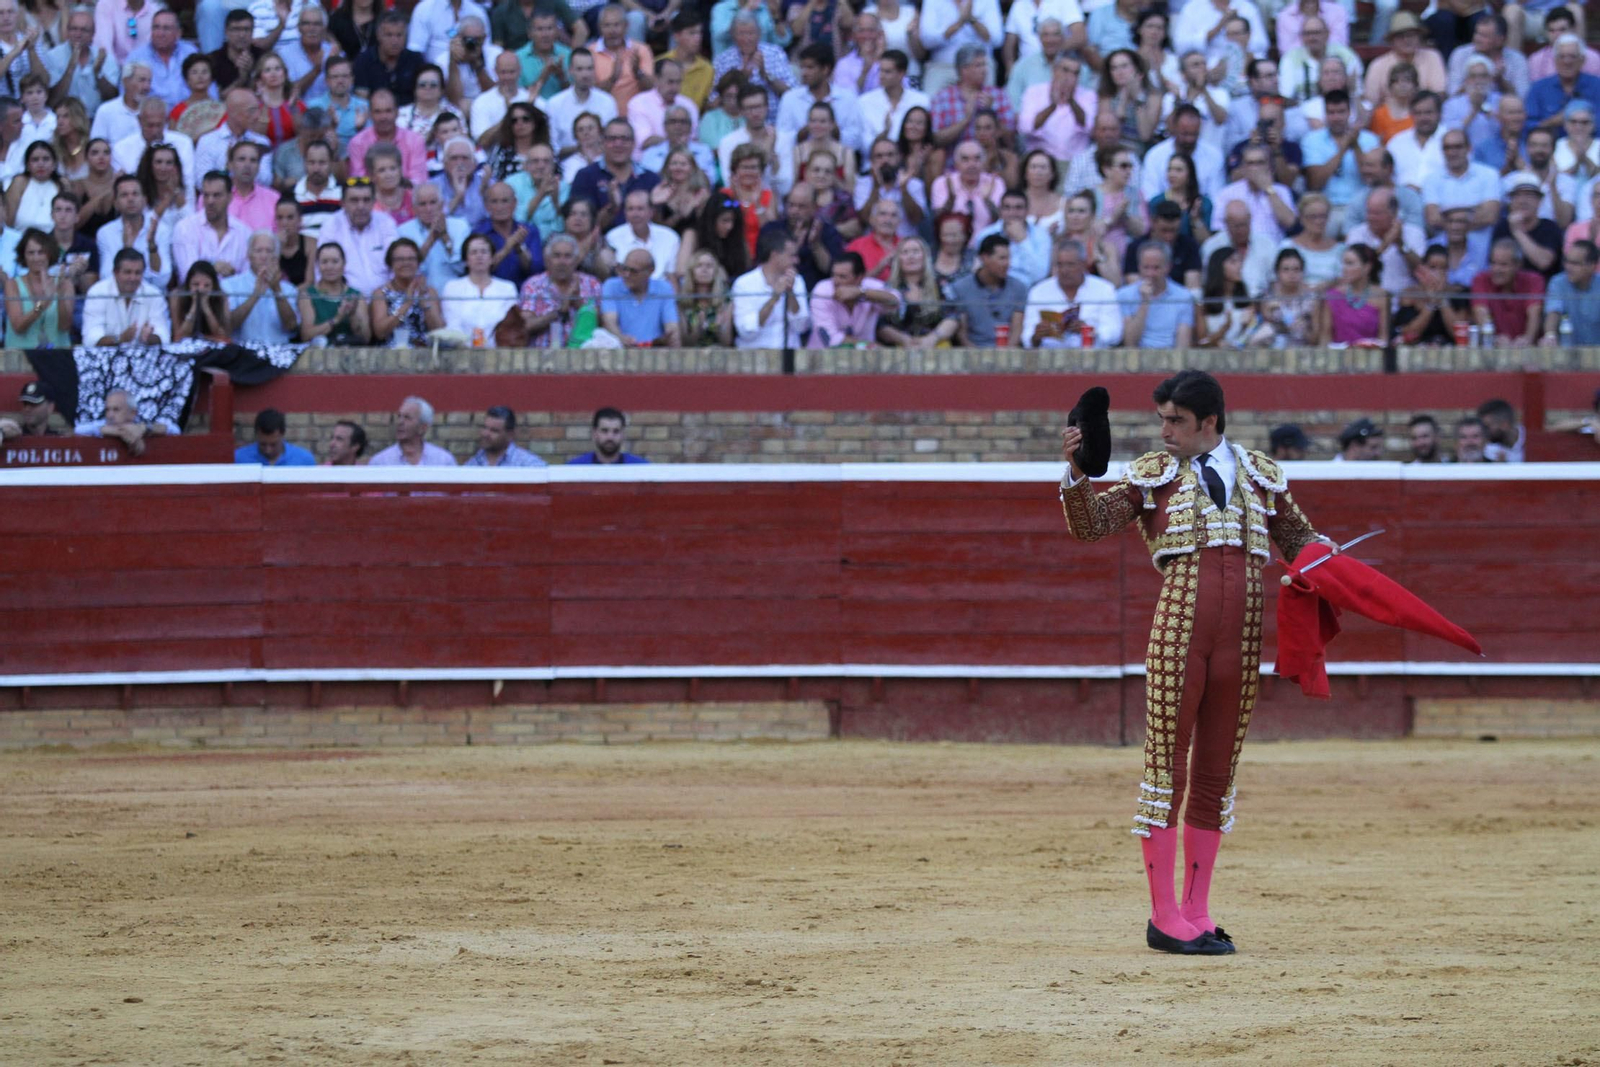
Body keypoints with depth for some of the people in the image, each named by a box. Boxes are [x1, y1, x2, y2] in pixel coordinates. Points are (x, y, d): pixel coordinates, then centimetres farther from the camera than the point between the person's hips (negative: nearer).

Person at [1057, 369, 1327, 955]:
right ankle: (1164, 916, 1)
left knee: (1216, 772, 7)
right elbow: (1088, 525, 0)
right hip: (1178, 629, -3)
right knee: (1166, 764, -3)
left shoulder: (1261, 474, 15)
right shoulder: (1152, 474, 9)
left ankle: (1196, 913, 13)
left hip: (1241, 636, 3)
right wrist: (1076, 469, -15)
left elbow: (1299, 537, 27)